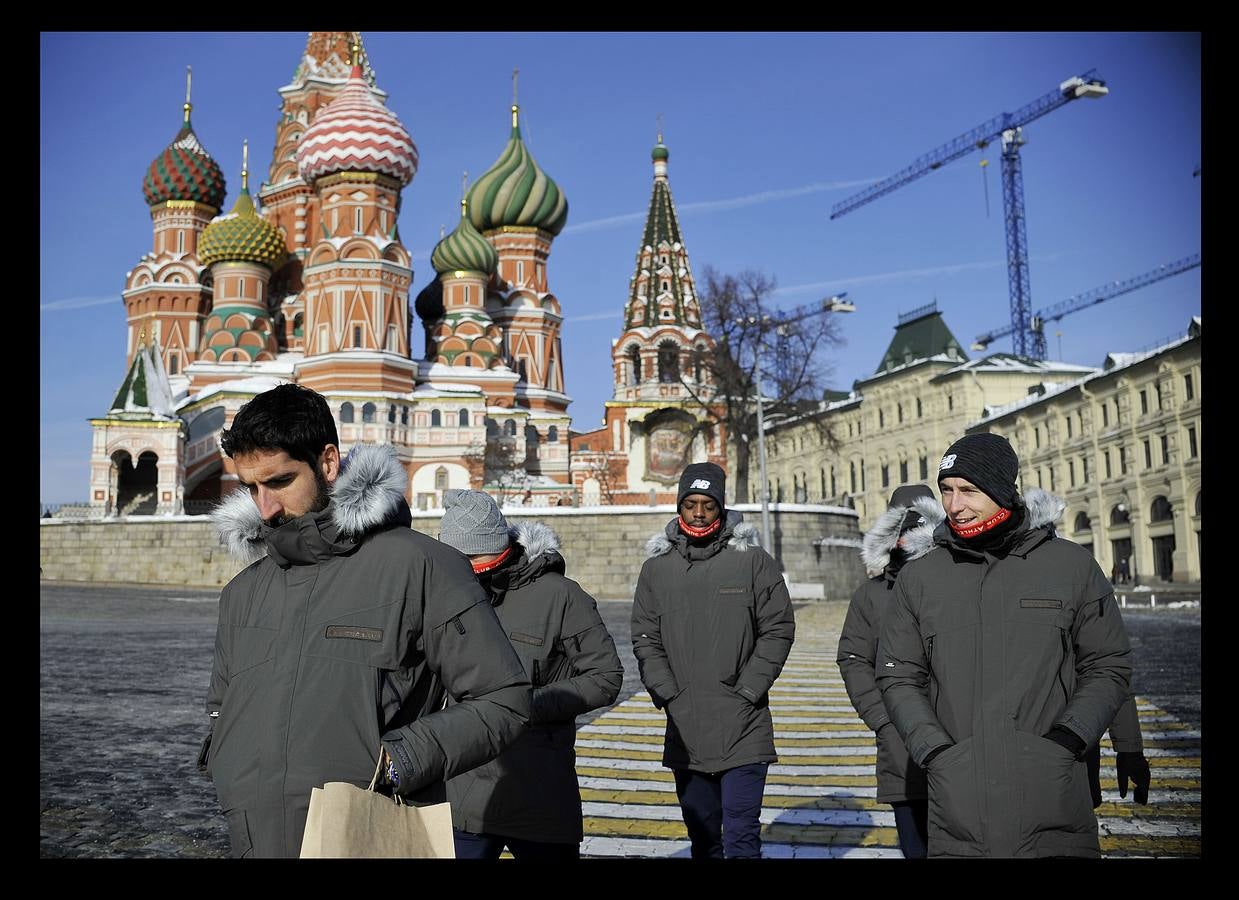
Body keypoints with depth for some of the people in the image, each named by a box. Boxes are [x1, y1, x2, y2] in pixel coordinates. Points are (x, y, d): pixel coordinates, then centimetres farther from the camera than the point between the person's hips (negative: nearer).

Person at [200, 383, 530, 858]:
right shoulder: (243, 592, 11)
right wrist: (231, 765, 4)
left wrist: (398, 762, -18)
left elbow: (502, 699, -8)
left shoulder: (420, 567, -9)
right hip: (253, 840, 5)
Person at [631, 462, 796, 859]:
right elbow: (645, 640, 7)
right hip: (684, 733, 3)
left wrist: (745, 693, -9)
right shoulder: (656, 568, 6)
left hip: (742, 730, -3)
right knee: (702, 837, 16)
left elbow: (778, 630, -3)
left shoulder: (753, 561, -2)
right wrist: (668, 695, -4)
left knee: (741, 838, -4)